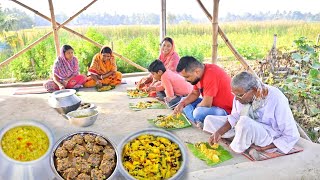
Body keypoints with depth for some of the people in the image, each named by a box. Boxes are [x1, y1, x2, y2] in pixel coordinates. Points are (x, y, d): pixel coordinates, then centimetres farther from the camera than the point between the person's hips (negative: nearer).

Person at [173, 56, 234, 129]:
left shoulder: (210, 75, -29)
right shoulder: (198, 75, -1)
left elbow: (206, 104, -27)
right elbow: (195, 93, 11)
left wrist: (197, 107, -6)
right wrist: (182, 104, -5)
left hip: (227, 110, -10)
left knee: (199, 112, -36)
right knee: (184, 100, 8)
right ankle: (200, 122, -10)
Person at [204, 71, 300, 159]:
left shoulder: (277, 100, -25)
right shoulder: (242, 94, -11)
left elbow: (292, 136, -18)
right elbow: (235, 116, 5)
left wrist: (262, 148, -21)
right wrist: (219, 132, -10)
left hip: (270, 136, -6)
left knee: (244, 122, -39)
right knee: (209, 120, -3)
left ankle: (237, 149, -8)